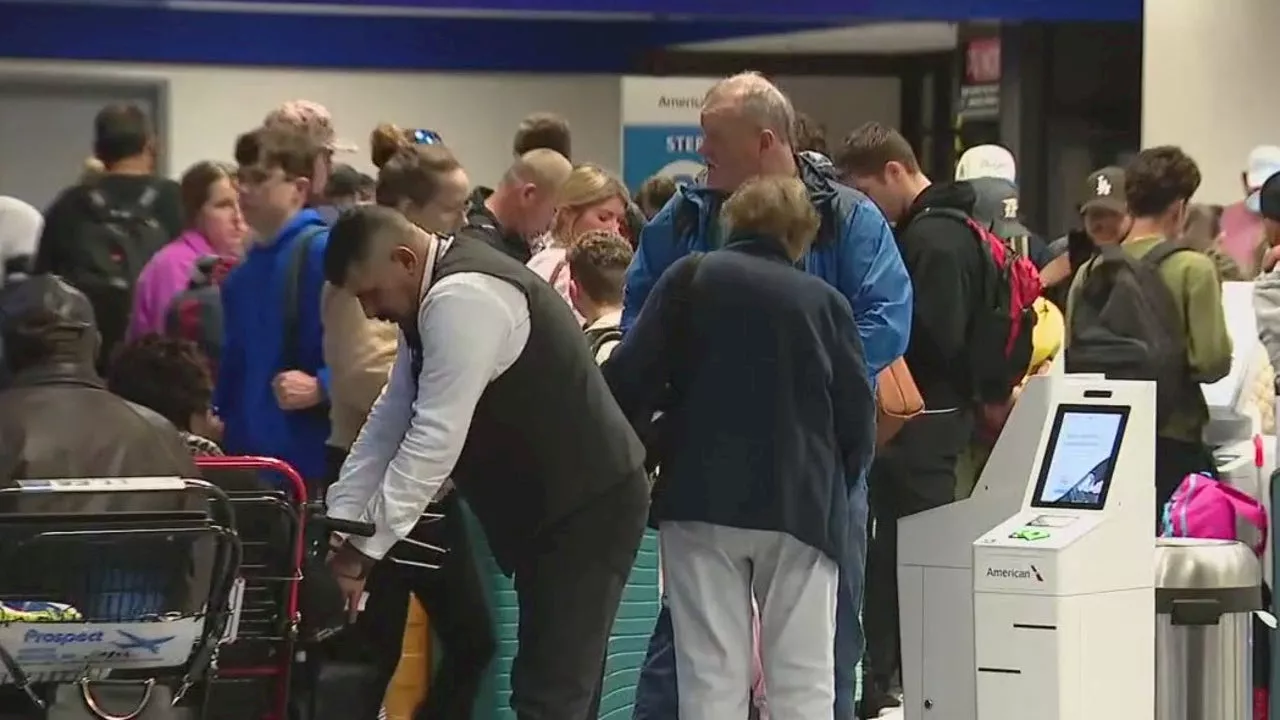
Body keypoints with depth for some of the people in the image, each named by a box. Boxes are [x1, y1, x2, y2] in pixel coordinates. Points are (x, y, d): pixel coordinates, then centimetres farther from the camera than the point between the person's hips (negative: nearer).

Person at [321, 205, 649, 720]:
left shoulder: (462, 298, -23)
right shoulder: (438, 293, 9)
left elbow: (436, 438, -26)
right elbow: (392, 418, 12)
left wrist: (363, 549, -21)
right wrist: (337, 524, 6)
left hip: (587, 506, -11)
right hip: (552, 503, 11)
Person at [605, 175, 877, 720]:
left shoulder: (690, 279, 5)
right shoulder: (826, 300, 7)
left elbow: (630, 381, -1)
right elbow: (858, 417, 5)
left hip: (704, 498, 0)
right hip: (801, 505, 0)